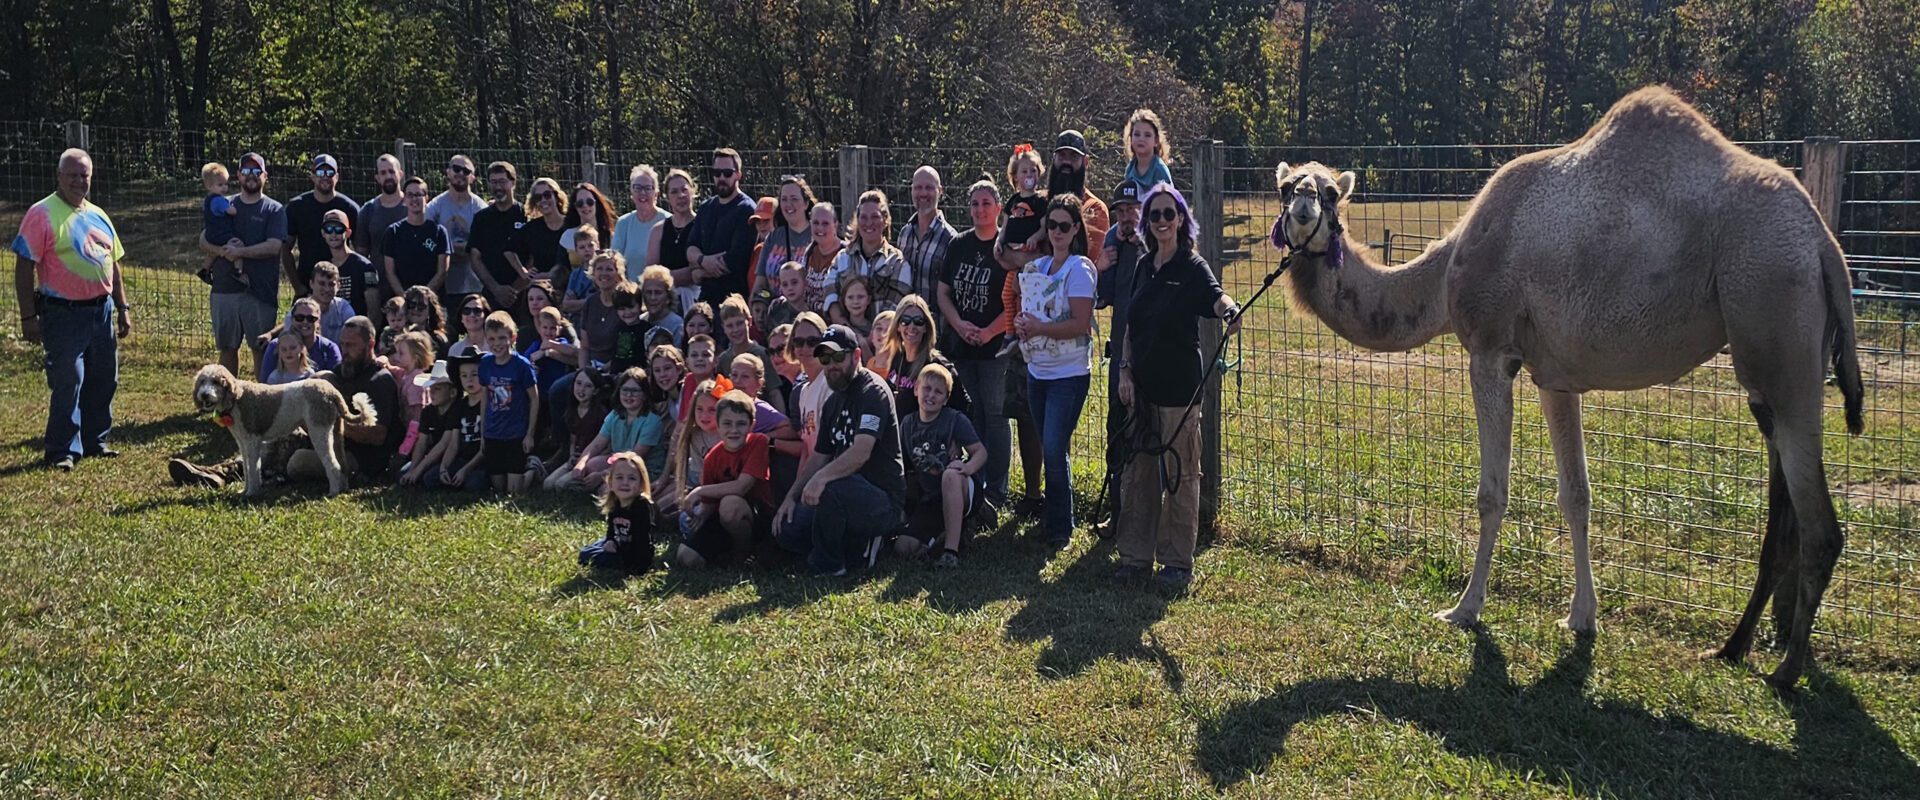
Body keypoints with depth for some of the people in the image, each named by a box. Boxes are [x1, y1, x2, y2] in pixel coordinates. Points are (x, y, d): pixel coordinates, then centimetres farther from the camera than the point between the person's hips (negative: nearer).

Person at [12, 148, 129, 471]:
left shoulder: (98, 215, 13)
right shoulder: (42, 214, -9)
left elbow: (113, 265, 19)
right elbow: (24, 267, -12)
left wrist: (123, 308, 16)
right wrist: (28, 317, -16)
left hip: (102, 311, 7)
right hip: (64, 314, -7)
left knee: (103, 381, 12)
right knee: (67, 384, -6)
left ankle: (94, 442, 25)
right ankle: (62, 451, 3)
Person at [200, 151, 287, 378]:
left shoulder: (274, 210, 1)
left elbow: (273, 246, -12)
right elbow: (203, 241, 8)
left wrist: (239, 251, -13)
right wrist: (223, 251, -11)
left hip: (260, 291, -4)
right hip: (224, 289, 4)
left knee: (261, 347, -1)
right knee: (227, 347, 10)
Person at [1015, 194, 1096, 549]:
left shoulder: (1079, 269, -10)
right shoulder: (1035, 267, 10)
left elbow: (1082, 324, -18)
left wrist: (1039, 328, -21)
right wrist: (1021, 324, -3)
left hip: (1069, 374, -7)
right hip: (1038, 371, 7)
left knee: (1054, 449, -10)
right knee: (1047, 449, 13)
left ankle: (1060, 527, 1)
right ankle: (1052, 514, 25)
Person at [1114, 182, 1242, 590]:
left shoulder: (1193, 267, -8)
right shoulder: (1145, 267, 10)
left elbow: (1216, 296, -29)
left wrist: (1229, 310, -51)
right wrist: (1125, 370, 5)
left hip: (1179, 387, -6)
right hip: (1141, 386, 6)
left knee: (1179, 475, 1)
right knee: (1139, 472, 10)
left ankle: (1178, 562, 9)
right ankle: (1136, 555, 20)